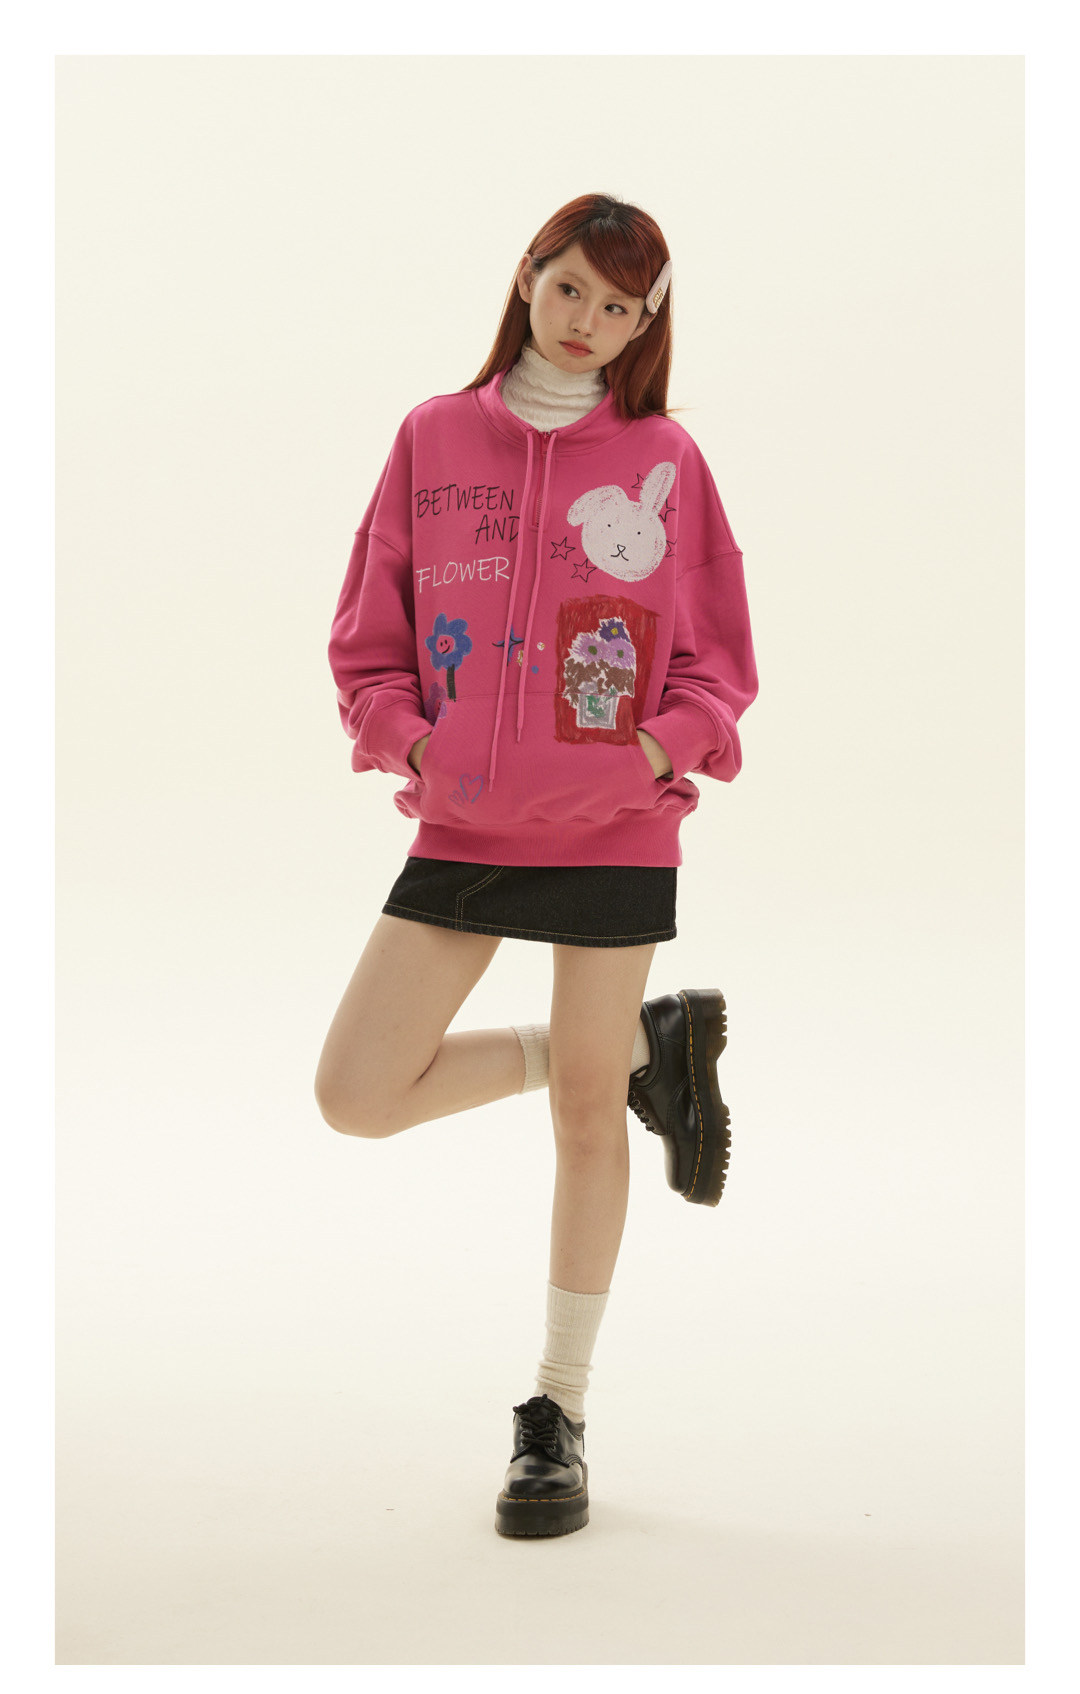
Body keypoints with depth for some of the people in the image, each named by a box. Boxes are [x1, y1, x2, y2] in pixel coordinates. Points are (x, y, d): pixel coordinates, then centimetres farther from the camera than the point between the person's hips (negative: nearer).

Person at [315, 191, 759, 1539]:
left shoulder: (664, 457, 1)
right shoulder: (433, 437, 5)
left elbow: (720, 658, 6)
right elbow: (368, 637, 10)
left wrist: (668, 742, -12)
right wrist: (407, 733, -7)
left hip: (616, 828, -2)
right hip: (463, 824, 3)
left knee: (584, 1116, 3)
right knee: (355, 1096, -3)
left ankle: (558, 1415, 19)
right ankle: (648, 1051, 16)